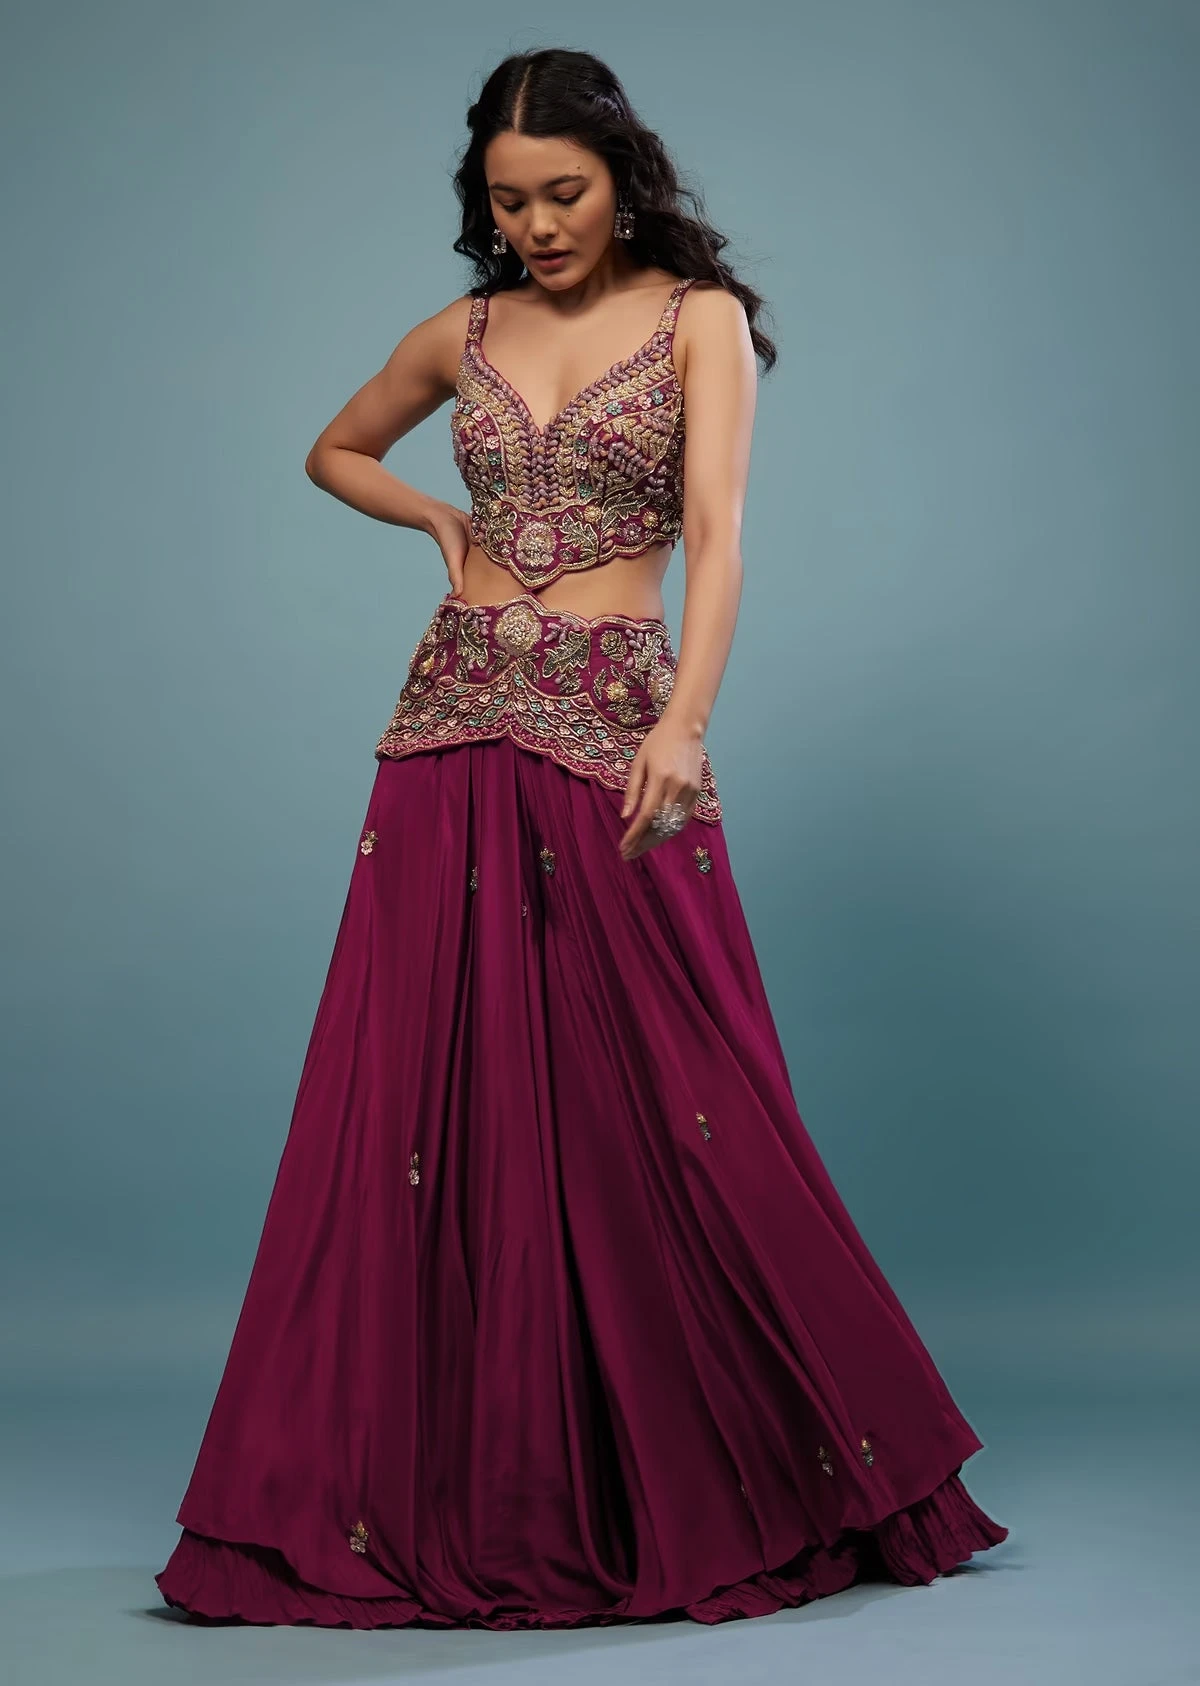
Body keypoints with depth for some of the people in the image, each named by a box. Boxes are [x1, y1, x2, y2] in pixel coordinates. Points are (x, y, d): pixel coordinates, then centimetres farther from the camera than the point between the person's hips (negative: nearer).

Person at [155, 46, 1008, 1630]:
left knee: (661, 1104, -2)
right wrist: (444, 522, 10)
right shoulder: (465, 333, 12)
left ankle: (712, 1487, 15)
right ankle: (459, 1496, 13)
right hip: (456, 728, 4)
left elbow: (717, 534, -13)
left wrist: (686, 722, -28)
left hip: (618, 733, -4)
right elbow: (335, 451, 29)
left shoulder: (699, 319, 1)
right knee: (427, 1098, 2)